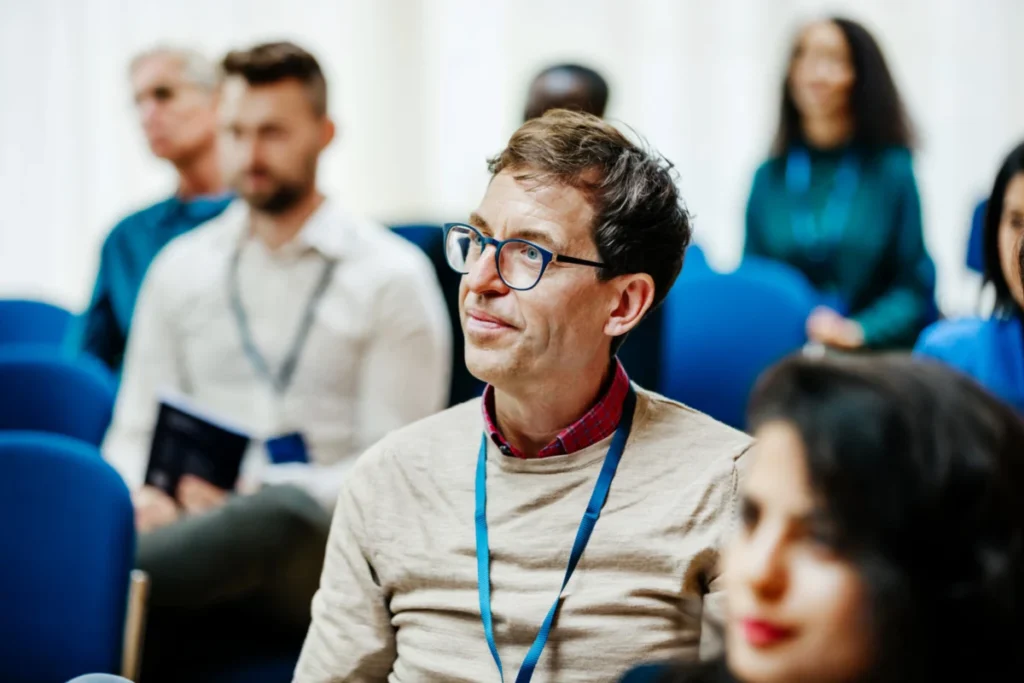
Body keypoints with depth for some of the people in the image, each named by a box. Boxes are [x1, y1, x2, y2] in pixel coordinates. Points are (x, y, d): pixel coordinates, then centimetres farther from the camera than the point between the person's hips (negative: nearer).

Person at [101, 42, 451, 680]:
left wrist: (250, 496, -17)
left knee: (278, 513, -42)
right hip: (207, 541, 3)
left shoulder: (393, 276, 6)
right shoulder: (181, 267, 19)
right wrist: (141, 498, -7)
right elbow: (133, 431, 19)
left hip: (325, 541, -2)